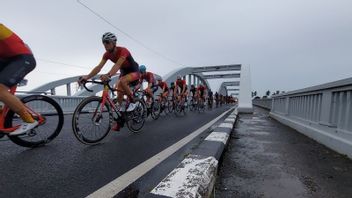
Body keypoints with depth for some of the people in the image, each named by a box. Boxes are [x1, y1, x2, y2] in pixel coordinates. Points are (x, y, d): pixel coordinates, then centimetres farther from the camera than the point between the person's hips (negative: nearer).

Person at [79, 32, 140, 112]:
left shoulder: (123, 51, -28)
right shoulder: (107, 54, -9)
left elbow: (117, 65, -44)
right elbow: (99, 67, -17)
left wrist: (108, 75, -62)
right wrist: (87, 77, -31)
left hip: (134, 72, -6)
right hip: (124, 72, 7)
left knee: (122, 81, -37)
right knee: (119, 96, -5)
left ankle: (132, 102, -19)